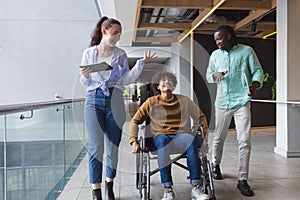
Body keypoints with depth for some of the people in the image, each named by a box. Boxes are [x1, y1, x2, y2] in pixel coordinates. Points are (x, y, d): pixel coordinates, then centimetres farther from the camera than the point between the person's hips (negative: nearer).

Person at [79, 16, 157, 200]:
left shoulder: (120, 54, 10)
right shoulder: (89, 53, 10)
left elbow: (126, 80, 4)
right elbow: (85, 83, 13)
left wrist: (141, 63, -2)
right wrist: (84, 76, -9)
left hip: (114, 100, 1)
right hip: (93, 100, 0)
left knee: (113, 147, 3)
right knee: (96, 147, -7)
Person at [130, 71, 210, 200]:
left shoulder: (184, 100, 16)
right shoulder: (151, 102, 12)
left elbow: (200, 116, 23)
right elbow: (135, 121, 12)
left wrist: (205, 134, 11)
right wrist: (134, 141, -1)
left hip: (181, 136, 1)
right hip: (161, 136, -1)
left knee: (191, 139, -34)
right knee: (162, 141, -37)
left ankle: (196, 188, -33)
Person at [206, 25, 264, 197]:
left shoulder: (247, 51, 3)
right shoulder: (215, 55, 12)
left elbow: (258, 71, 1)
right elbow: (208, 75, 16)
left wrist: (255, 84, -20)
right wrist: (215, 75, -8)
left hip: (242, 101, -3)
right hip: (222, 102, 3)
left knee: (245, 141, -7)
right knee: (219, 138, 12)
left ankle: (243, 180, 3)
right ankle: (216, 165, 37)